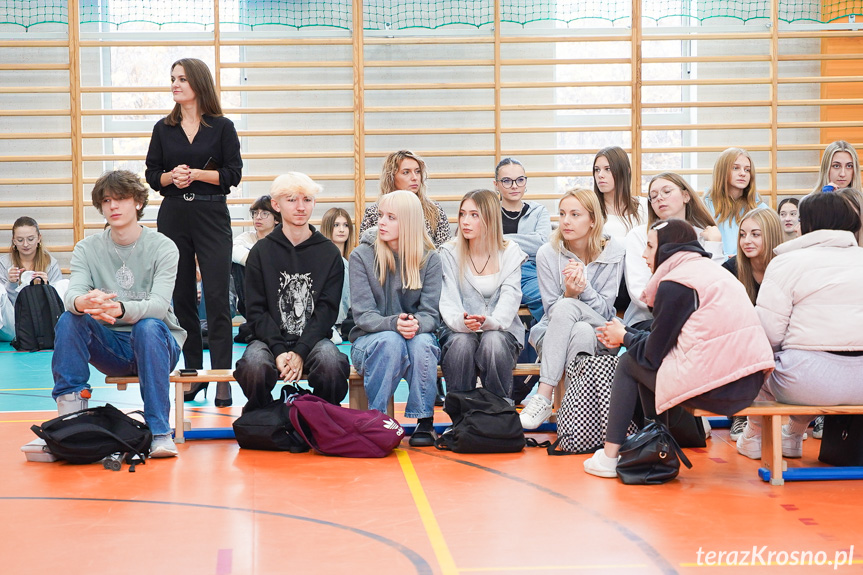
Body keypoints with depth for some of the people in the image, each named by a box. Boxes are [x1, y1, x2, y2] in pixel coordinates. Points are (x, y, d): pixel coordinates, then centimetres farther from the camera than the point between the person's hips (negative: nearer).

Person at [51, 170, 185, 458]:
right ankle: (70, 417, -23)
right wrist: (82, 302, -44)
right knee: (69, 319, -23)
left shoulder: (163, 247, -7)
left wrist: (120, 309, -45)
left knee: (148, 326, -35)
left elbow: (159, 303, -23)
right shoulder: (87, 248, 3)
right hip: (109, 345, 3)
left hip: (155, 345, -2)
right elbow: (73, 292, -16)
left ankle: (159, 432, -33)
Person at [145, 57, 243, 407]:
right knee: (181, 297, 6)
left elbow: (234, 174, -3)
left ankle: (222, 377, -6)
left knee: (217, 296, -7)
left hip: (212, 216, -3)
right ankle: (191, 373, 15)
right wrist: (171, 177, -11)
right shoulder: (163, 129, 10)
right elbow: (152, 175, 10)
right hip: (173, 216, 3)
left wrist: (197, 174, -15)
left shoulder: (222, 127, 1)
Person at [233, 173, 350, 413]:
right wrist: (279, 350, -17)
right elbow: (256, 311, 0)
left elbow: (327, 311, -1)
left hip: (314, 339, 0)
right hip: (269, 339, 0)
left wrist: (300, 352, -16)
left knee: (331, 363, -34)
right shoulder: (261, 252, 5)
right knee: (255, 366, -34)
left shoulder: (329, 253, 6)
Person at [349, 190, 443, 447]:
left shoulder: (429, 259, -2)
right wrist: (392, 323, -32)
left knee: (422, 342, -34)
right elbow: (363, 315, -11)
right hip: (369, 341, -1)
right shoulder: (361, 256, -5)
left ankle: (425, 421, -22)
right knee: (390, 341, -36)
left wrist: (416, 325, -31)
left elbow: (431, 314, -7)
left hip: (417, 336, 1)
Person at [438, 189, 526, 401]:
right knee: (462, 343, -34)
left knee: (493, 341, -34)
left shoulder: (509, 252, 3)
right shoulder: (449, 253, 3)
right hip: (459, 330, 0)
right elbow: (448, 300, -6)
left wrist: (490, 321, -30)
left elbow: (510, 296, -9)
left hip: (500, 330, 0)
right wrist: (461, 321, -29)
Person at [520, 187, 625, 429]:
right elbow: (551, 311, -2)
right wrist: (569, 293, -24)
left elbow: (604, 311, -4)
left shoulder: (614, 252, -4)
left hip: (599, 334, 0)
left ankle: (543, 397, -34)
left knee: (566, 308, -34)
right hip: (554, 334, 0)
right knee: (580, 332, -36)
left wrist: (584, 287, -23)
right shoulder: (548, 253, -4)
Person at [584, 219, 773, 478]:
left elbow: (653, 353, -2)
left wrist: (624, 336, 17)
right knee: (645, 362, 24)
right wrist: (628, 334, 28)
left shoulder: (674, 284, -6)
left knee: (629, 363, 13)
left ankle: (609, 457, 13)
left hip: (716, 387, -8)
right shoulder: (711, 270, 20)